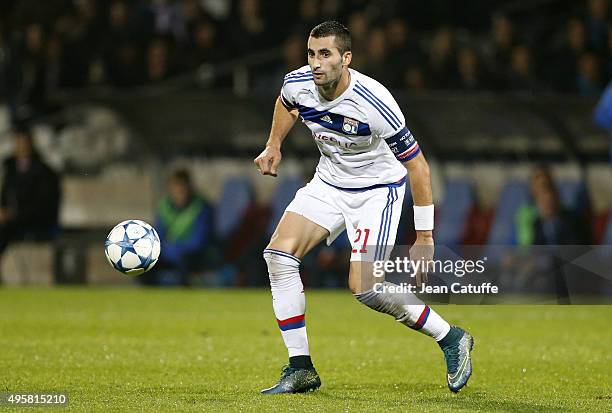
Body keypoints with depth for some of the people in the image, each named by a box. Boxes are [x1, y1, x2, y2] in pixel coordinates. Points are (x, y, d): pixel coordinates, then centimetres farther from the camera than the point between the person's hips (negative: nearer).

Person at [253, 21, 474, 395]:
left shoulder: (373, 103, -31)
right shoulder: (298, 84, -15)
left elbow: (417, 165, -22)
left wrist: (425, 237, -22)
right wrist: (273, 146, 13)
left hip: (377, 188, -6)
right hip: (329, 183, 6)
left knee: (363, 287, -19)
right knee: (279, 254, -12)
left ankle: (451, 339, 2)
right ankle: (301, 370, -5)